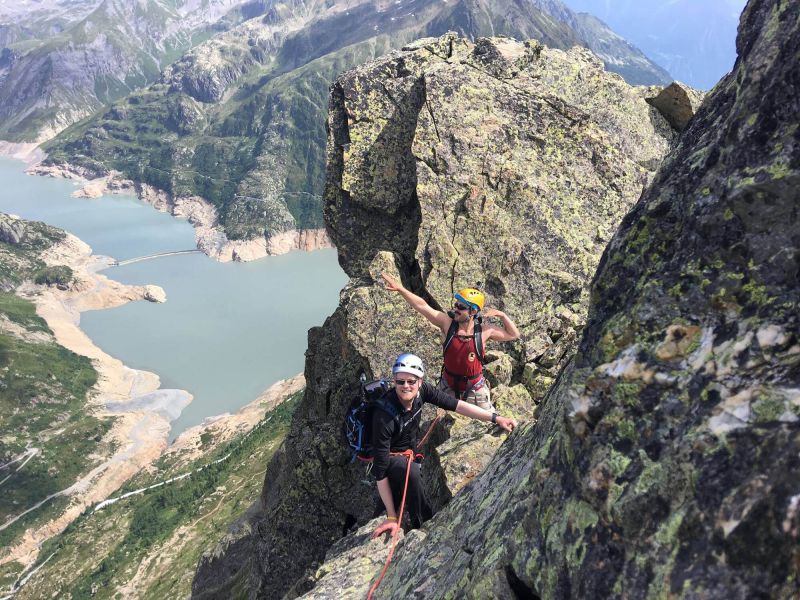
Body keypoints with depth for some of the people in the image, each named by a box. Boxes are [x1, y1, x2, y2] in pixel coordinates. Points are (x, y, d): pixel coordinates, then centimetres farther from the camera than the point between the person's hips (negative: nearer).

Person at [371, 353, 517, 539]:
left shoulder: (421, 390, -21)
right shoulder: (384, 417, -37)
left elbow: (456, 405, -14)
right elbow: (381, 468, -34)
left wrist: (495, 418, -19)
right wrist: (391, 517, -33)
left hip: (410, 452, 6)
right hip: (390, 458, -6)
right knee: (408, 469, -34)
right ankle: (424, 524, -15)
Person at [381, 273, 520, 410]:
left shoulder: (484, 331, -13)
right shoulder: (447, 323, -14)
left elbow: (513, 335, -1)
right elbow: (422, 306, -21)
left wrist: (501, 315, -15)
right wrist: (400, 288, -30)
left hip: (475, 389, -1)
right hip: (448, 387, 1)